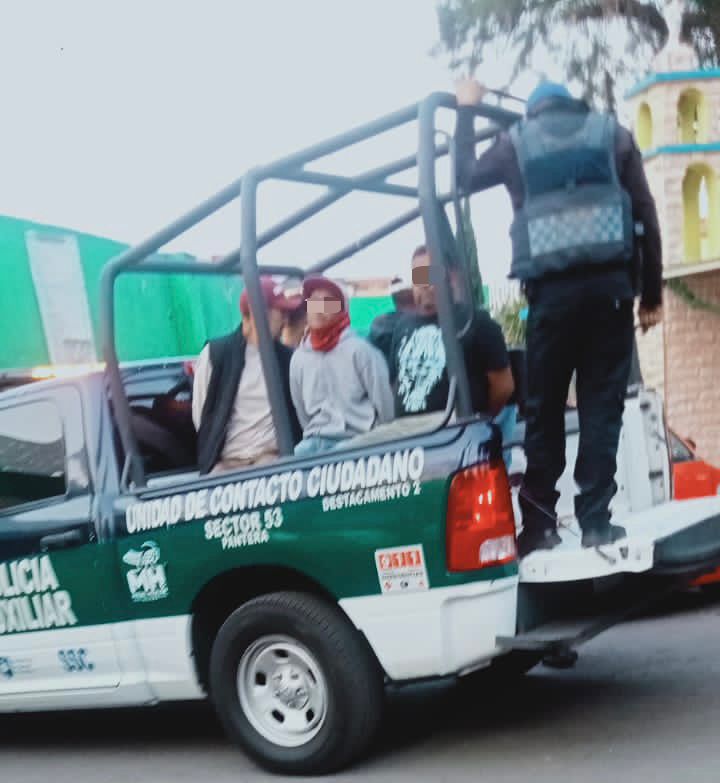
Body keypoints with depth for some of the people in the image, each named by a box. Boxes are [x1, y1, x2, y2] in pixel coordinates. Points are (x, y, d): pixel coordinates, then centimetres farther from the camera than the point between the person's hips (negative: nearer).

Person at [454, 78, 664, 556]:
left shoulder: (516, 142, 13)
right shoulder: (613, 134, 13)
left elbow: (466, 177, 29)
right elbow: (646, 214, 6)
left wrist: (466, 111, 38)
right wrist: (652, 293, 9)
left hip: (552, 289, 0)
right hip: (609, 283, 0)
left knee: (544, 407, 6)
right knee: (603, 404, 2)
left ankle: (540, 522, 5)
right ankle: (595, 520, 0)